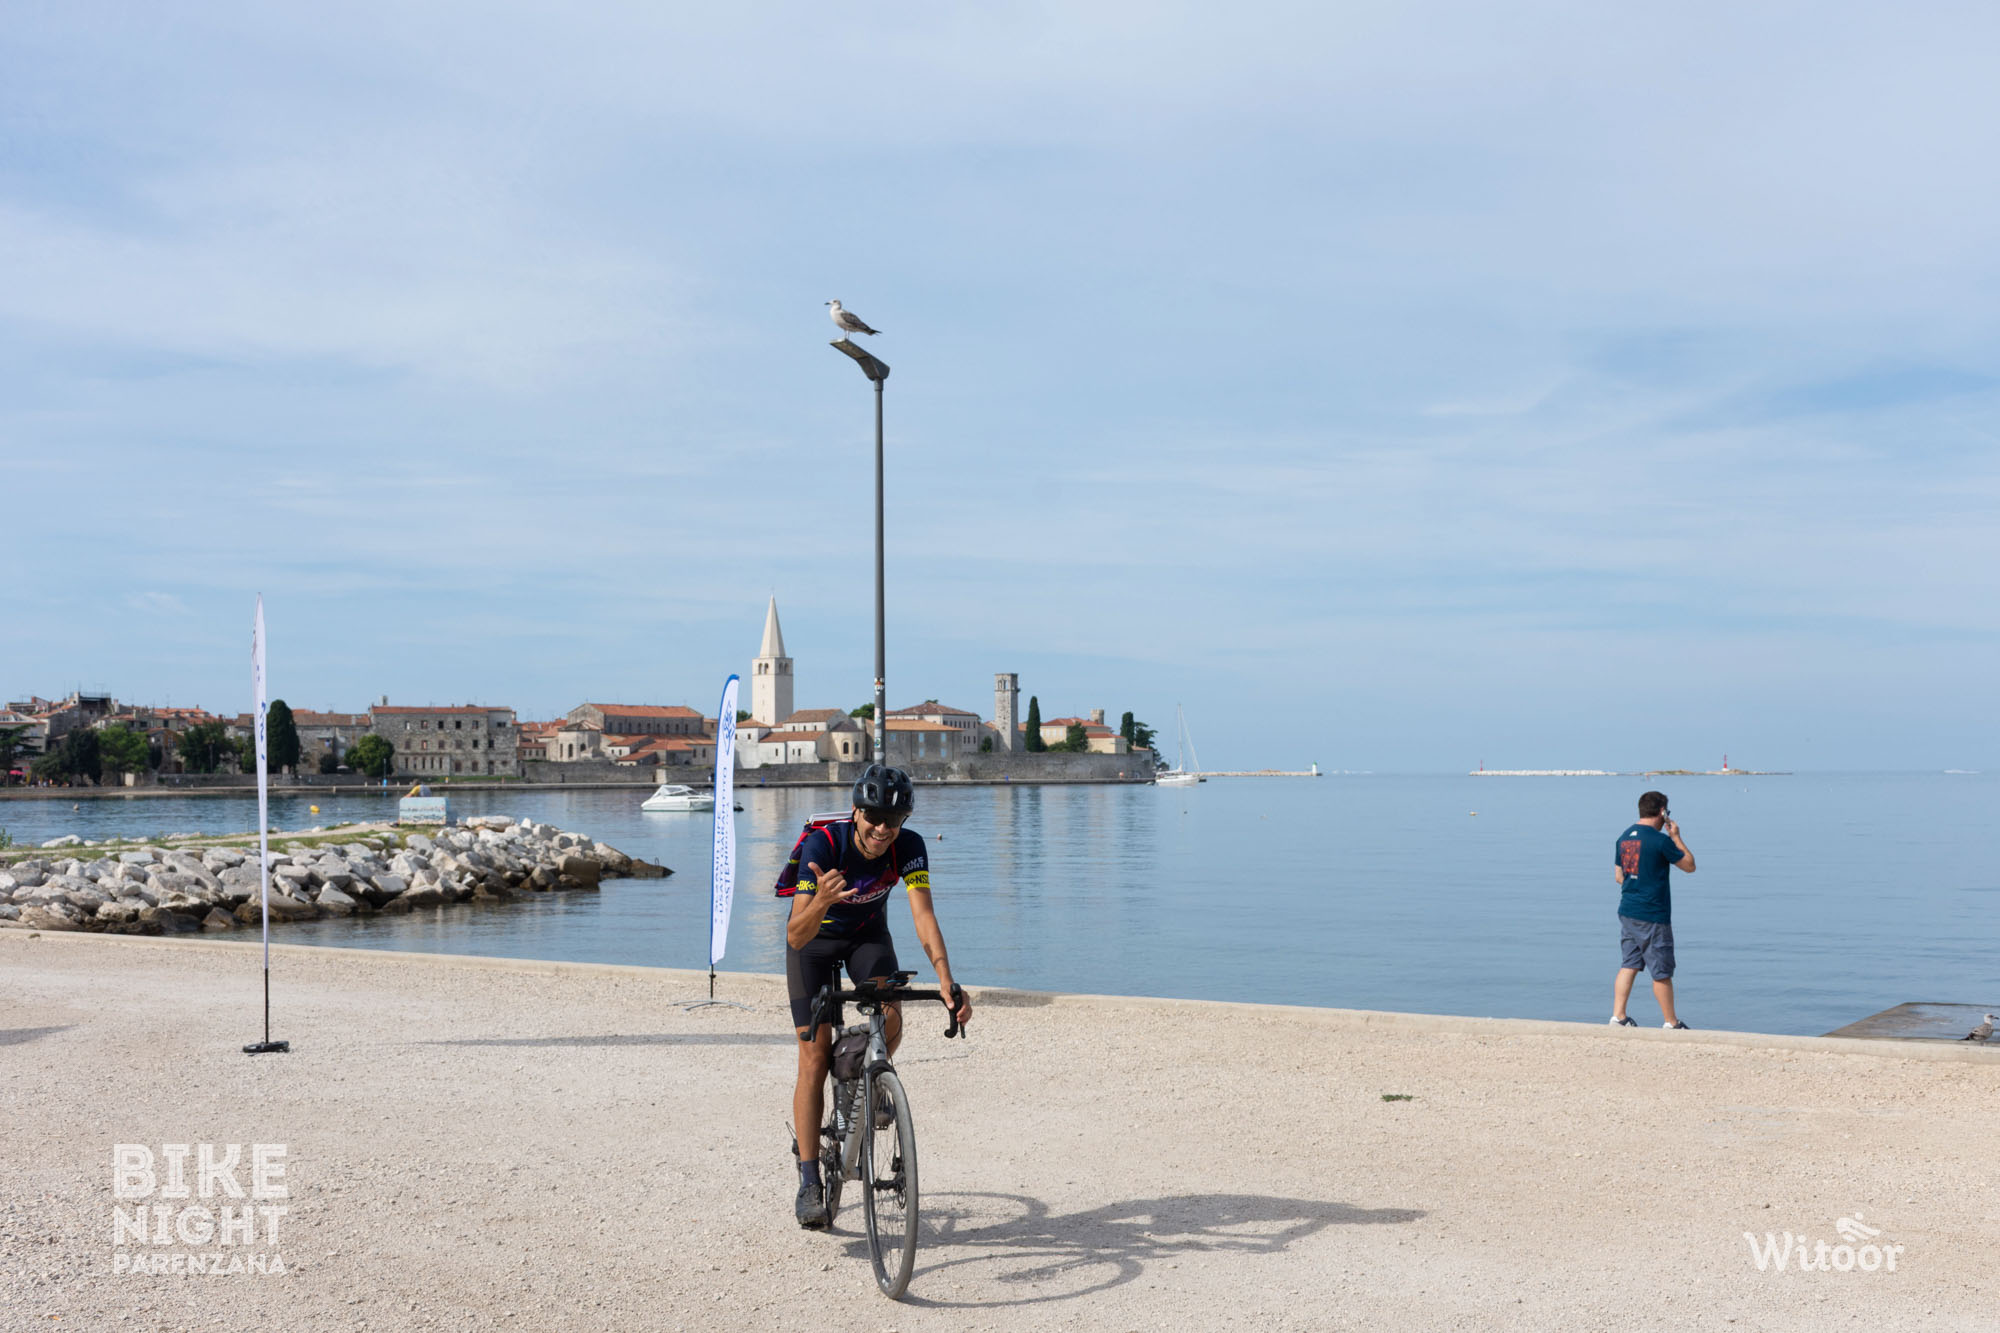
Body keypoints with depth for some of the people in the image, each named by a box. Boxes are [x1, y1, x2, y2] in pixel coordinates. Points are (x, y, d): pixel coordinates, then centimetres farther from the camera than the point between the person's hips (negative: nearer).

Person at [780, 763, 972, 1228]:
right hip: (814, 939, -2)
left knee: (890, 1022, -24)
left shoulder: (908, 846, -25)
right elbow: (796, 936, -37)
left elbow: (923, 915, -33)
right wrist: (822, 901, -58)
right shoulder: (823, 844, -33)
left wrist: (946, 980, -47)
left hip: (868, 934, 2)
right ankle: (809, 1182, -4)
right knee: (815, 1057, -10)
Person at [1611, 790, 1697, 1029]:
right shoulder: (1660, 840, -15)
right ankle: (1671, 1022, 16)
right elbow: (1690, 865, -4)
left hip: (1627, 911, 7)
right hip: (1653, 915, -7)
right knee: (1662, 972, 5)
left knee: (1629, 965, 13)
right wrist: (1676, 836, 4)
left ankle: (1618, 1017, 10)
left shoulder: (1624, 837, 7)